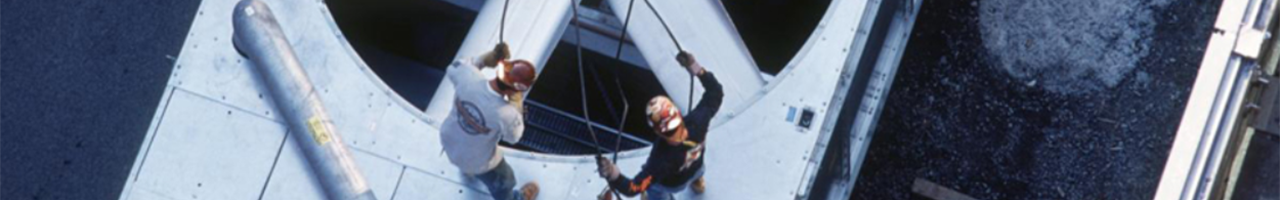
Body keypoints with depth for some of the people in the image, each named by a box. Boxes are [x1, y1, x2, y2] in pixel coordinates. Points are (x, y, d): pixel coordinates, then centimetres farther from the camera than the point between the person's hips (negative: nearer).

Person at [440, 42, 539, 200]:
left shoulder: (468, 77, -34)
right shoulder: (506, 114, -42)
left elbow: (454, 68, -7)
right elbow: (513, 137, -17)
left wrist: (486, 58, -12)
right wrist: (516, 103, -12)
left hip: (449, 140, 4)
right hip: (478, 161, -4)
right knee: (502, 182, 31)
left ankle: (467, 168, 78)